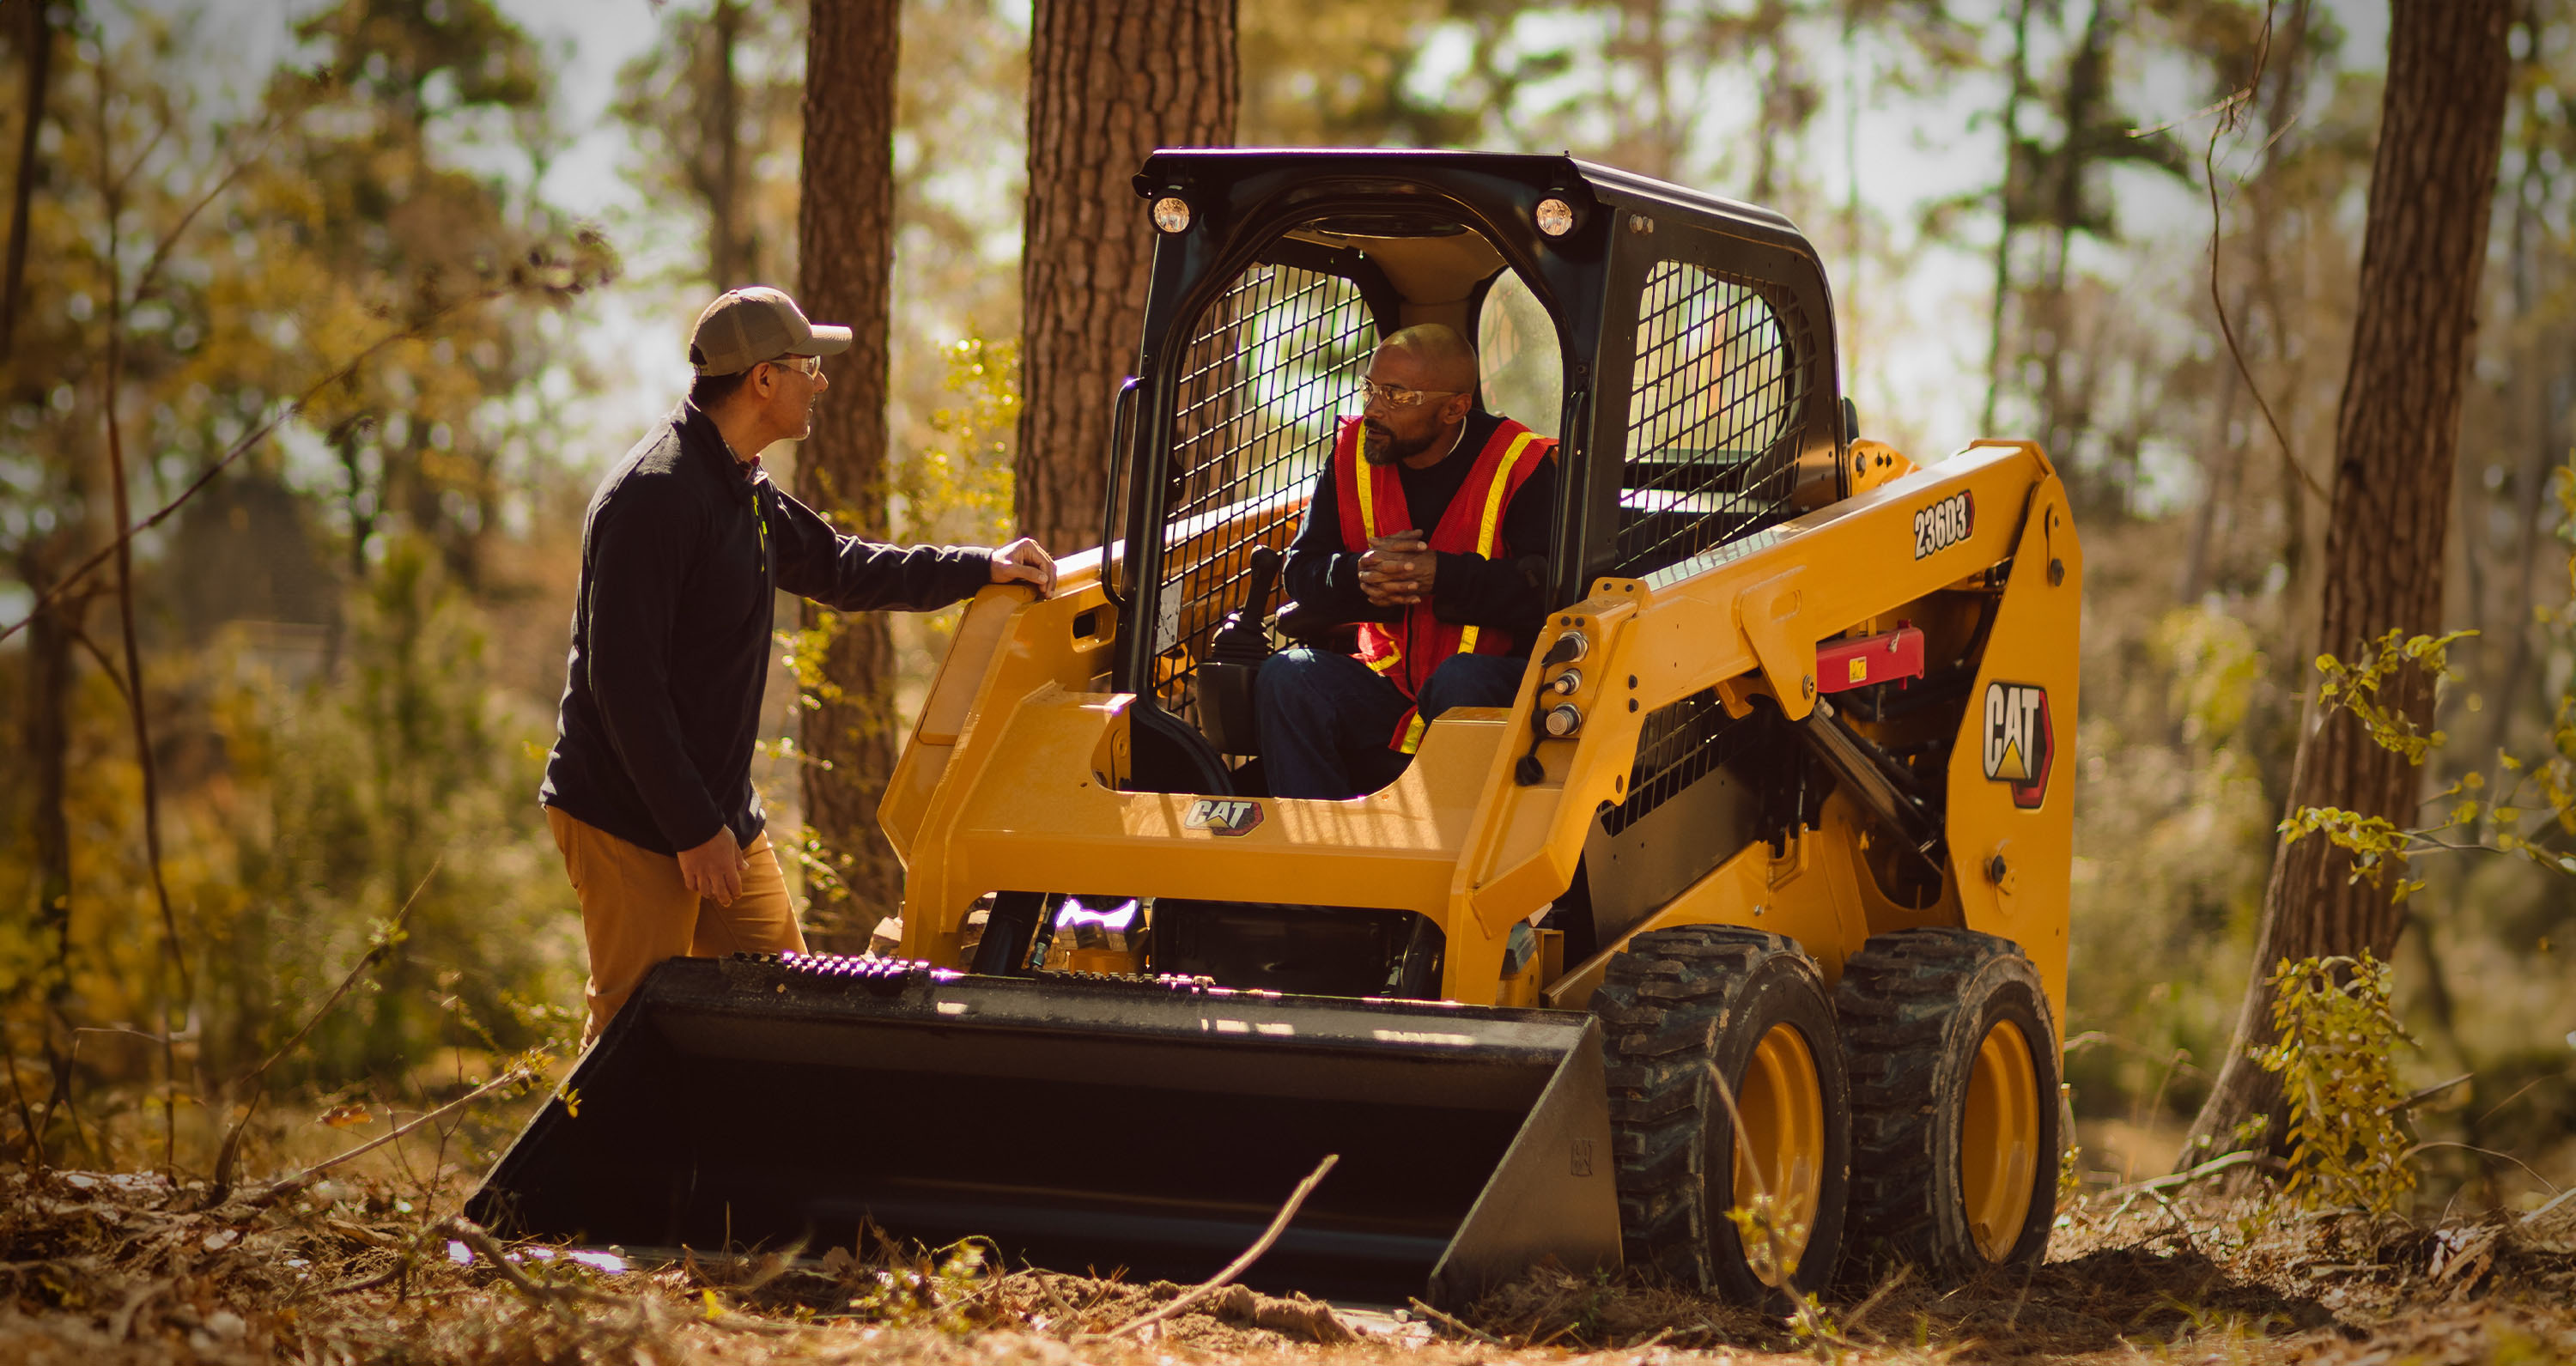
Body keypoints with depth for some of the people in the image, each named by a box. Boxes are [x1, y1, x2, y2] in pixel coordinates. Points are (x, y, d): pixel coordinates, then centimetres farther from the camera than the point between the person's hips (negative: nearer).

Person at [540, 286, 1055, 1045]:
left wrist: (982, 568, 24)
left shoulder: (743, 492, 13)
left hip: (717, 815, 9)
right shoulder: (653, 496, -19)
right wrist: (693, 828, -21)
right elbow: (625, 684, -22)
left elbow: (838, 569, 30)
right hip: (631, 824, -9)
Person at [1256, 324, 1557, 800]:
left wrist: (1442, 575, -25)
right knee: (1286, 678, -19)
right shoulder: (1352, 454, 7)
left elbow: (1550, 589, -20)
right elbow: (1301, 573, 7)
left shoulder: (1521, 467, -9)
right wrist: (1359, 574, -16)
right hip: (1388, 683, 5)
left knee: (1460, 680, -37)